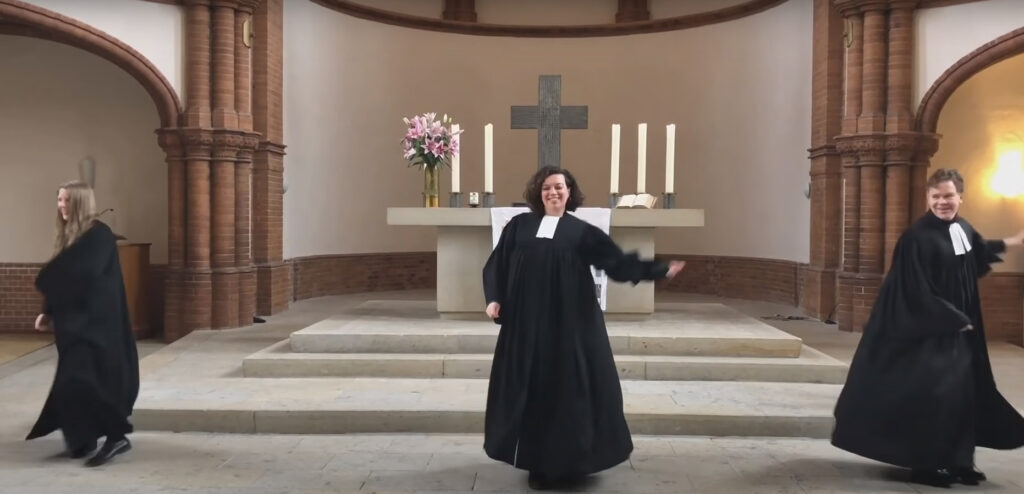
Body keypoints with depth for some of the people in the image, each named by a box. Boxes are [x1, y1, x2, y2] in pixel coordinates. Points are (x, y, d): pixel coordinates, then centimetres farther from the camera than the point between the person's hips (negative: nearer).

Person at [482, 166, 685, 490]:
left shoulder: (582, 232, 5)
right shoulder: (519, 226, 8)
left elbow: (619, 262, 1)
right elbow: (497, 264, 8)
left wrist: (660, 270, -6)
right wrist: (494, 298, -5)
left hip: (569, 323, -1)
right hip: (526, 322, 1)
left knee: (568, 388, 1)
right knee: (530, 389, 5)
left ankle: (568, 462, 15)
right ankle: (537, 461, 18)